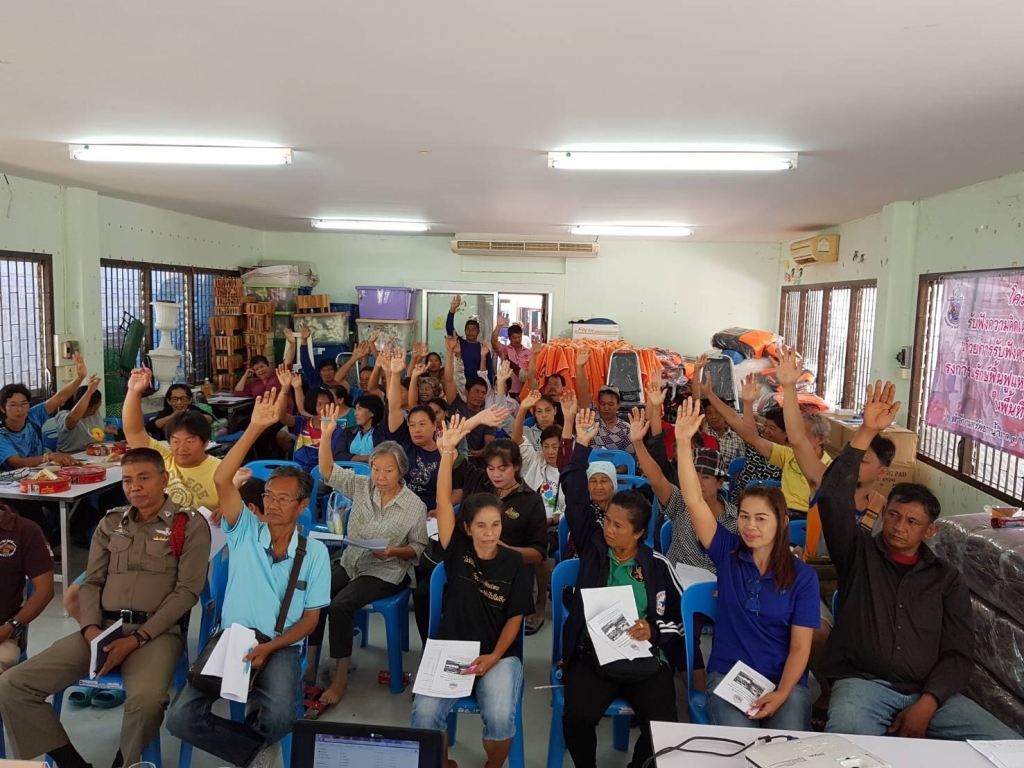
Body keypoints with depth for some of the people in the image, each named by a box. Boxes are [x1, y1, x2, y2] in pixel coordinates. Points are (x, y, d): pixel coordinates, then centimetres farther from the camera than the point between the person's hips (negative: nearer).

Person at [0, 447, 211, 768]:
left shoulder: (191, 524, -1)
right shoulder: (110, 522, 16)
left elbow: (186, 591, -7)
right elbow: (92, 582, 14)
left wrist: (137, 639, -14)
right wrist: (91, 628, -6)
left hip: (158, 632, -5)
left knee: (146, 699, -35)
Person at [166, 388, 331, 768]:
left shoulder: (314, 552, 0)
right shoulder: (245, 532, 0)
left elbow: (310, 618, 2)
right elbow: (221, 480, -16)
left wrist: (269, 648, -15)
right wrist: (255, 428, -25)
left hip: (280, 646, -1)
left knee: (279, 717, -29)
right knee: (181, 717, -19)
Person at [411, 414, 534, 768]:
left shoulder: (514, 562, -3)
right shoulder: (458, 551, -3)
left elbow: (514, 617, 0)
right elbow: (443, 503, -13)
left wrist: (493, 657, -14)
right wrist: (447, 453, -22)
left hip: (499, 655, -1)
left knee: (500, 718, -26)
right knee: (424, 714, -22)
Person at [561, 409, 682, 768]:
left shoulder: (657, 566, 1)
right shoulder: (593, 544, 3)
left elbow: (682, 618, 7)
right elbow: (575, 501, -6)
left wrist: (653, 631, -13)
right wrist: (582, 446, -12)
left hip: (645, 659, 0)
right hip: (592, 655, 0)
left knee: (664, 727, -21)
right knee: (576, 719, -25)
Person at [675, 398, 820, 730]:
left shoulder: (803, 576, -3)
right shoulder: (728, 554, -2)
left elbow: (800, 646, -4)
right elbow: (694, 502, -14)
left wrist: (781, 694, -19)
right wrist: (683, 443, -23)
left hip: (784, 681, 0)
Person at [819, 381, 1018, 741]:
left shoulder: (946, 577, 15)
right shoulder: (859, 552, 10)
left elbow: (959, 653, 7)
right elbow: (832, 498, -7)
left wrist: (926, 705, -11)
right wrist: (866, 432, -12)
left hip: (929, 693, 4)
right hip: (863, 683, -3)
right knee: (845, 746, -36)